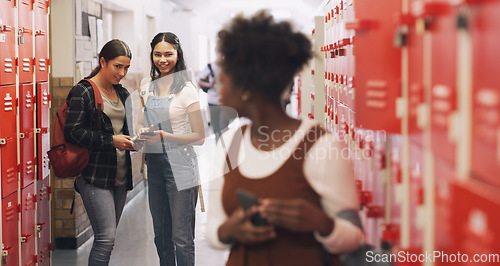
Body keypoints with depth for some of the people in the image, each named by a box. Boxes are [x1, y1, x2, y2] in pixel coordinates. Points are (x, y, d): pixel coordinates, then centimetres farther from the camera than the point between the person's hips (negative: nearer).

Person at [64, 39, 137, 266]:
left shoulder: (122, 93, 16)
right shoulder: (83, 91, -6)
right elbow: (73, 132, -14)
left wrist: (135, 139, 2)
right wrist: (111, 141, -19)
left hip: (120, 176, 7)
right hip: (94, 176, -7)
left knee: (107, 238, 10)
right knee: (106, 238, -12)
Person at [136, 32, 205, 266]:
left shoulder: (186, 89, -8)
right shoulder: (148, 88, 10)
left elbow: (199, 137, -9)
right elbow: (141, 124, 20)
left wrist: (164, 135, -20)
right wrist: (143, 132, -4)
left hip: (180, 167, -6)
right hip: (154, 166, 6)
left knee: (182, 238, -3)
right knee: (161, 236, 14)